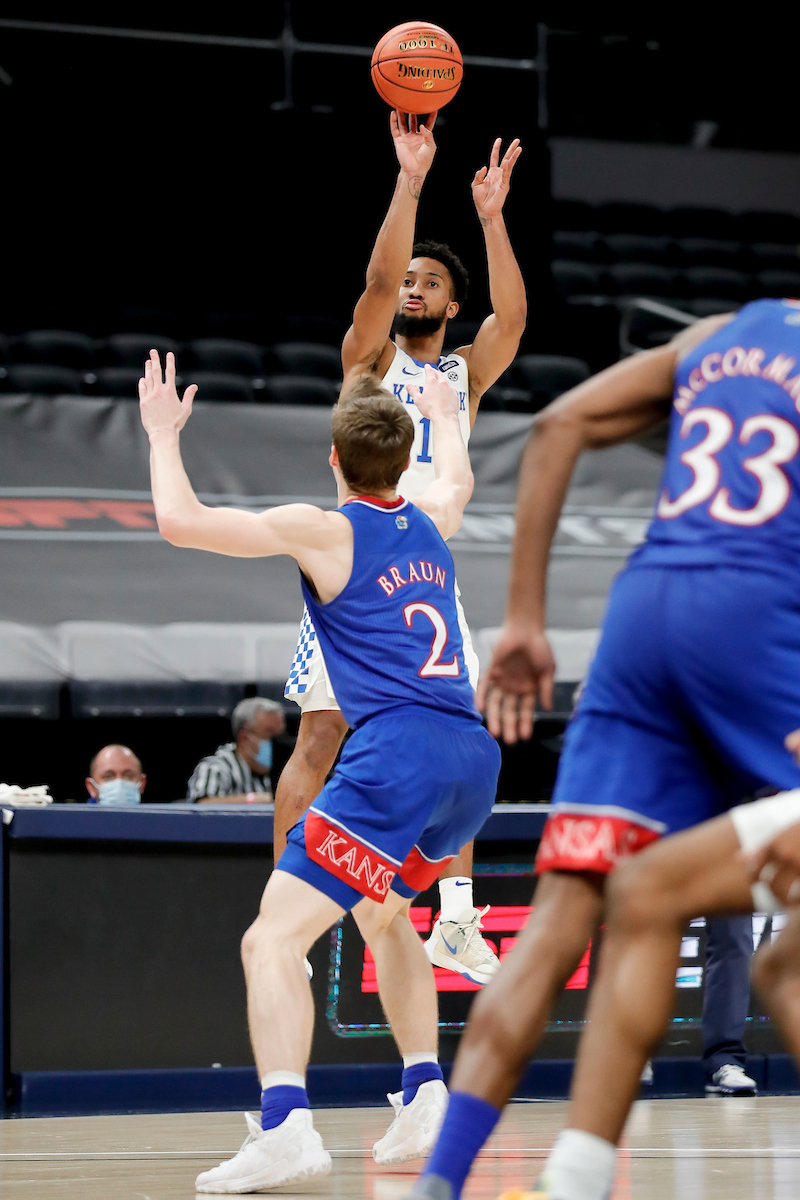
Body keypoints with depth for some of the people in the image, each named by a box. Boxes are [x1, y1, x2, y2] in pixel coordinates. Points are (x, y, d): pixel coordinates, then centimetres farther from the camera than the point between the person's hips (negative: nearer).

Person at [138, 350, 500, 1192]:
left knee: (273, 937, -12)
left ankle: (286, 1127, -32)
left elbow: (181, 521, -2)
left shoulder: (326, 530, 1)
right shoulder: (429, 523, 19)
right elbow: (457, 478, 46)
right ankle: (426, 1102, 24)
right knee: (384, 915, 33)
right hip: (473, 756, 8)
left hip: (396, 757, -8)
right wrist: (445, 416, 65)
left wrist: (164, 435, 14)